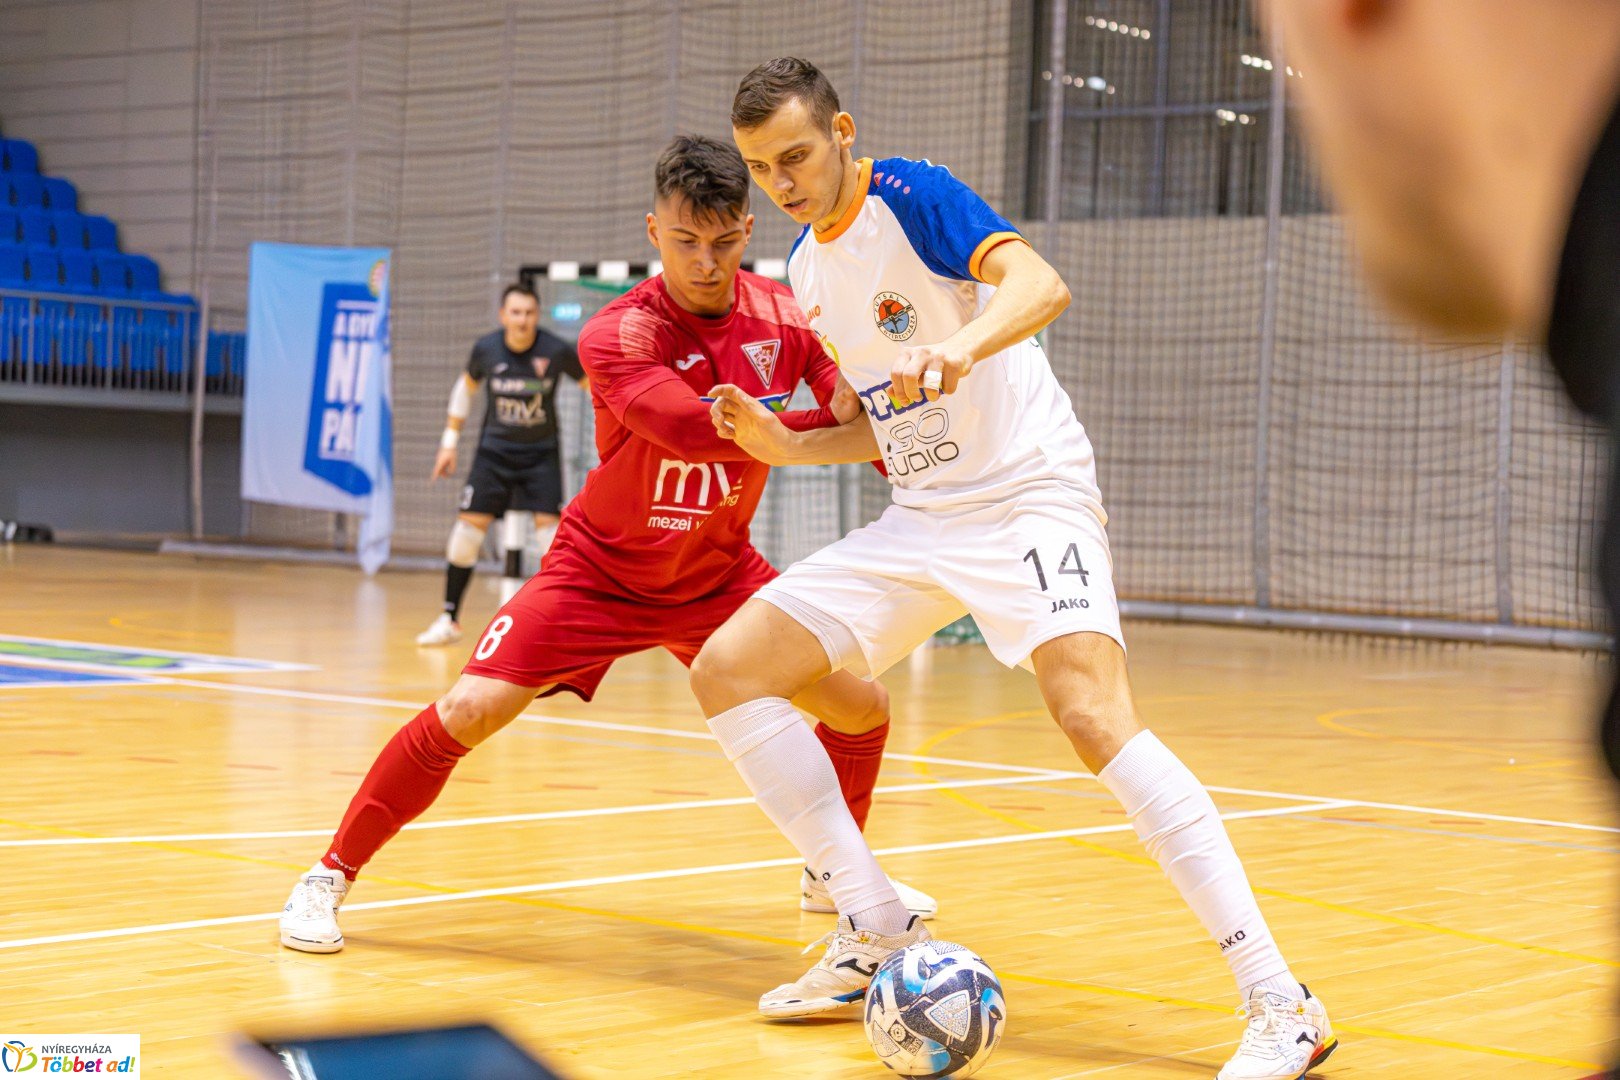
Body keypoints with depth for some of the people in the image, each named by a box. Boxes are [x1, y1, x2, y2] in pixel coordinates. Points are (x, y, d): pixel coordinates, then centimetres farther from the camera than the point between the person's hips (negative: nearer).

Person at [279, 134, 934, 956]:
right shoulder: (616, 335, -25)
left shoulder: (784, 316, -11)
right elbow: (701, 434, -40)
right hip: (603, 571, -4)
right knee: (469, 711, -18)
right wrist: (822, 421, -39)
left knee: (861, 707, 1)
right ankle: (329, 877, -1)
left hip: (719, 573, 5)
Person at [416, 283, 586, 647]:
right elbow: (466, 387, 8)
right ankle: (449, 620, 8)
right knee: (469, 526, -5)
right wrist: (450, 441, 9)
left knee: (548, 525, -15)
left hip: (541, 453, -1)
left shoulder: (557, 351, -17)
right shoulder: (486, 349, -11)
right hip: (494, 451, 1)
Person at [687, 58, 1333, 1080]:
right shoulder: (807, 265, 14)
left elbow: (1041, 283, -27)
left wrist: (958, 347, -46)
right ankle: (878, 932, 6)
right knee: (728, 672, 0)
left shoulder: (910, 194, -9)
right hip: (921, 518, 8)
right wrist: (786, 445, 5)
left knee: (1094, 712, -29)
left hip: (1030, 489, -8)